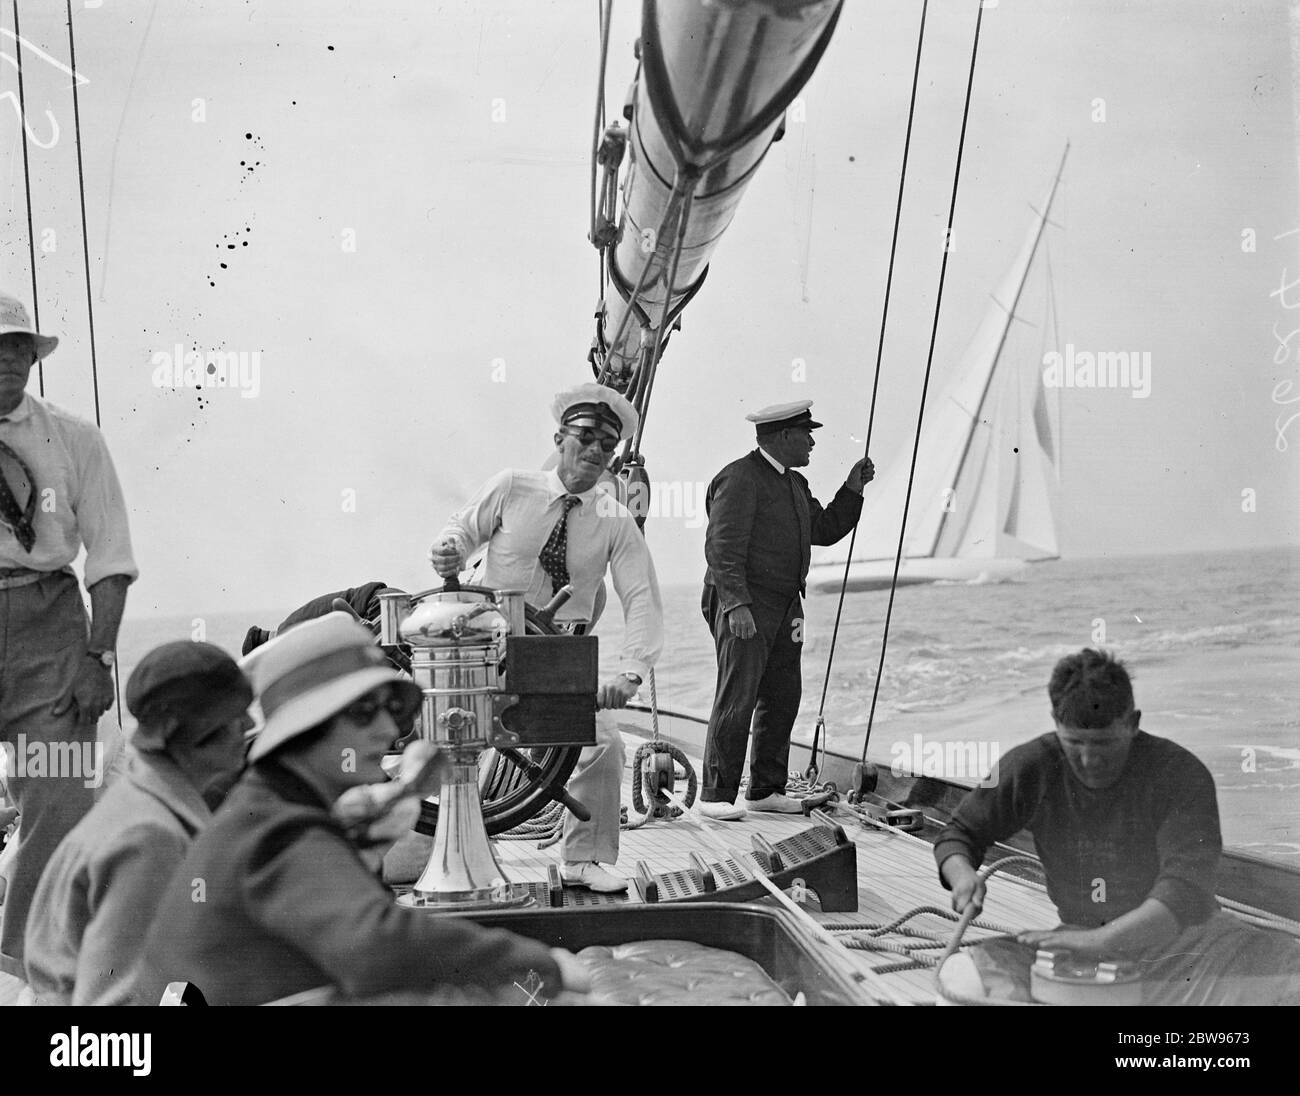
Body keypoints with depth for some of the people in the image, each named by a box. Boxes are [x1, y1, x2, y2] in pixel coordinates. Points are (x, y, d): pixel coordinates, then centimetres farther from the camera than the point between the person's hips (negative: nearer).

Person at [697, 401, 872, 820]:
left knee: (782, 697, 10)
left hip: (784, 605, 9)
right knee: (737, 698, -11)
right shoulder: (740, 478, -11)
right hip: (742, 605, -9)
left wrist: (853, 489, 8)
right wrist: (737, 605, -24)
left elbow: (825, 530, 20)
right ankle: (715, 796, -6)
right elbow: (722, 546, -17)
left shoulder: (794, 483, 19)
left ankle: (766, 790, 19)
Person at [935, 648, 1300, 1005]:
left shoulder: (1182, 775, -19)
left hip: (1183, 938, -2)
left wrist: (1100, 941, -43)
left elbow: (1187, 891, -30)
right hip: (1085, 940, 2)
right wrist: (962, 873, -21)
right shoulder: (1030, 768, -10)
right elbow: (958, 835, 4)